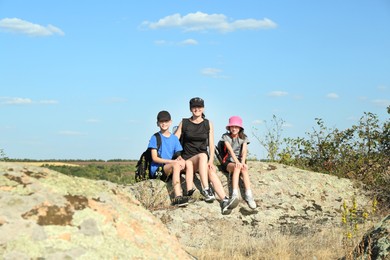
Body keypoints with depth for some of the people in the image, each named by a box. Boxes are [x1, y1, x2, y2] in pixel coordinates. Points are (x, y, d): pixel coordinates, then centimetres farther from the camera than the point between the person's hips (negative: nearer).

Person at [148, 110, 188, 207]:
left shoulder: (174, 138, 16)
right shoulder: (155, 138, 2)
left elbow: (178, 155, 13)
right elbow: (155, 158, -6)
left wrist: (180, 158, -14)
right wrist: (173, 161, -16)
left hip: (170, 169, 5)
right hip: (157, 169, -4)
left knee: (181, 162, -27)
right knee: (176, 165, -32)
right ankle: (178, 197, -44)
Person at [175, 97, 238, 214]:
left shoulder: (208, 124, 11)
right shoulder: (184, 123, 8)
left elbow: (211, 144, 6)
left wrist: (211, 161, -9)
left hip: (203, 161, 2)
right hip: (187, 159, -2)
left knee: (211, 171, -32)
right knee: (203, 156, -36)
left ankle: (225, 201, -48)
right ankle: (205, 189, -48)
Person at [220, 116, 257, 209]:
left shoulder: (243, 138, 8)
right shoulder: (226, 136, 0)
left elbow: (244, 151, -8)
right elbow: (230, 150, -16)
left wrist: (242, 162, -28)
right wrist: (237, 162, -31)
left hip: (239, 161, 2)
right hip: (228, 162, -2)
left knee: (244, 168, -33)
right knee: (237, 167, -35)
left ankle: (249, 195, -44)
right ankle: (234, 195, -48)